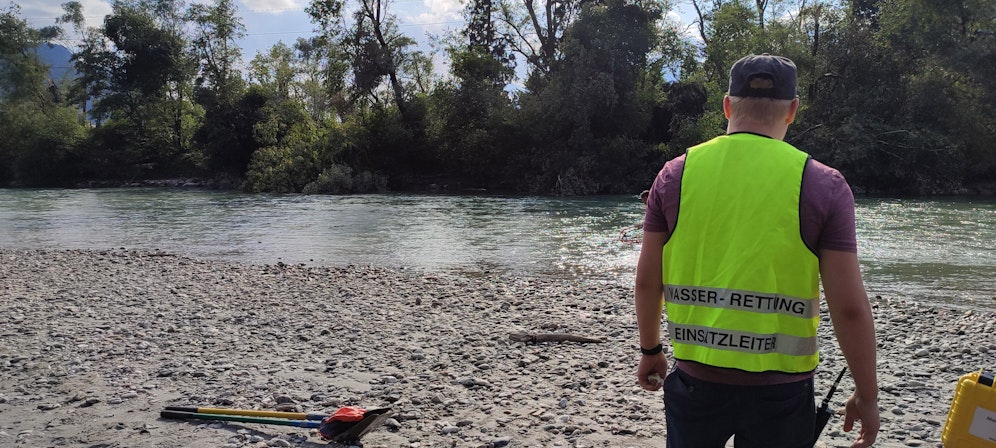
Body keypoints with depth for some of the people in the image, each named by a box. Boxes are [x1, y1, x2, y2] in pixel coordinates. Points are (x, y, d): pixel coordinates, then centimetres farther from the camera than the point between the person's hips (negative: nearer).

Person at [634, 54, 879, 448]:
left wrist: (650, 349, 20)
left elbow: (647, 281, 5)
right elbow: (850, 308, -9)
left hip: (696, 377, 2)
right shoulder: (823, 185, -7)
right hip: (780, 388, -1)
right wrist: (867, 395, 3)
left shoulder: (677, 173, -1)